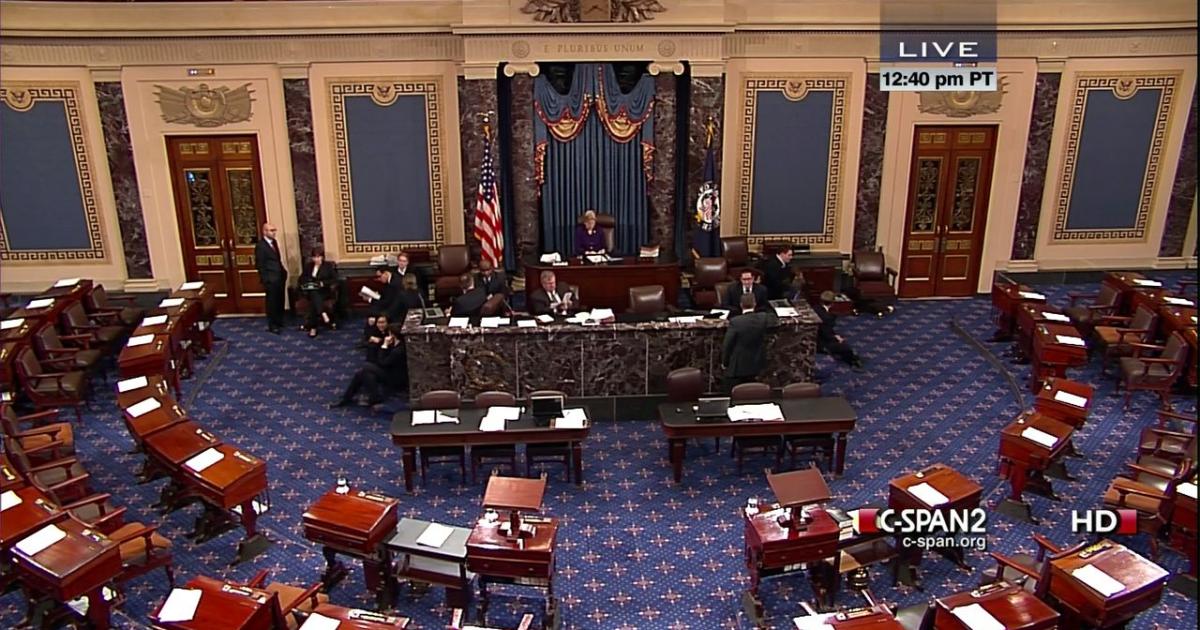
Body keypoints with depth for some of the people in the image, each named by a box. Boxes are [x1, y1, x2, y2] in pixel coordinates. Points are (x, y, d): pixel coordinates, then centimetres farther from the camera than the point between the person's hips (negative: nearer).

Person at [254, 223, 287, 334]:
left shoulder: (274, 242, 9)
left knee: (280, 301, 15)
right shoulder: (260, 246, -14)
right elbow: (260, 265, -13)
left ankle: (279, 322, 30)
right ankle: (272, 325, 14)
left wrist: (283, 272, 11)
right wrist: (265, 280, -13)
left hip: (280, 277, 7)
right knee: (272, 302, 3)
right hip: (270, 279, -7)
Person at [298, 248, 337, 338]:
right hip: (310, 291, 2)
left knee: (314, 300, -35)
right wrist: (307, 283, -4)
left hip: (324, 291, -2)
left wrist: (323, 283, -14)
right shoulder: (308, 266, 17)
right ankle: (324, 317, -53)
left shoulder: (328, 265, 9)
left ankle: (312, 326, -35)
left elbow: (335, 279, 1)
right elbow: (301, 278, 19)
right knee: (314, 295, -37)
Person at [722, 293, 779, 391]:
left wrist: (724, 362, -1)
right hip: (755, 366, 5)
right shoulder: (763, 318, -10)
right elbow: (775, 321, 15)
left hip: (736, 367, -4)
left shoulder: (735, 321, -20)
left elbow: (727, 345, -14)